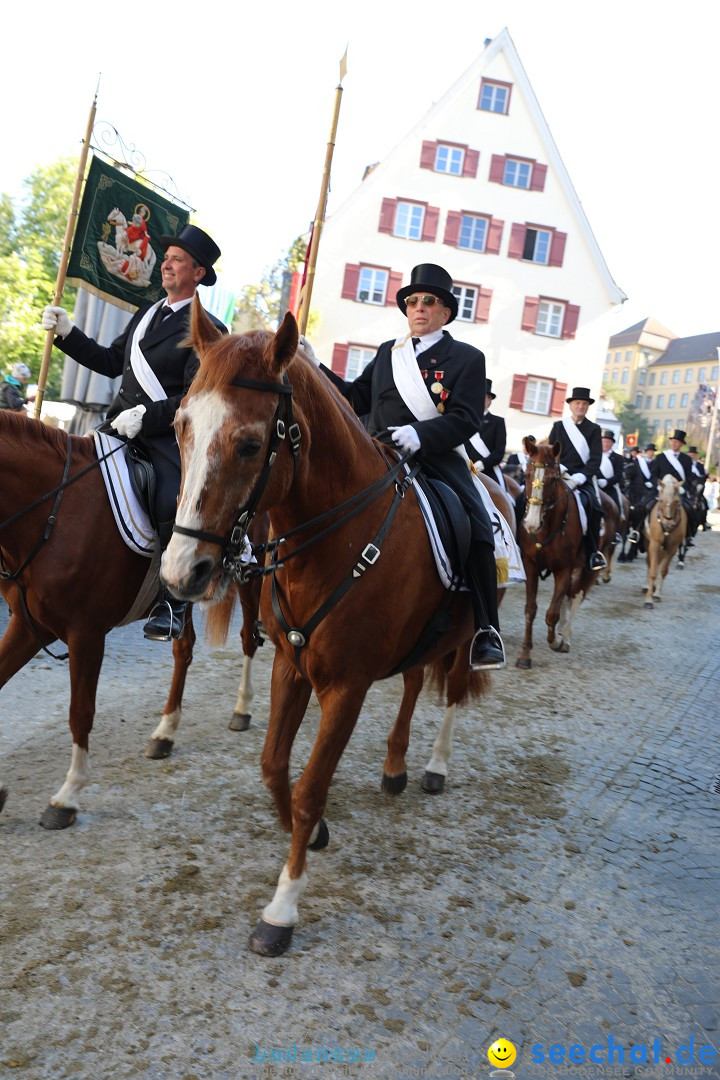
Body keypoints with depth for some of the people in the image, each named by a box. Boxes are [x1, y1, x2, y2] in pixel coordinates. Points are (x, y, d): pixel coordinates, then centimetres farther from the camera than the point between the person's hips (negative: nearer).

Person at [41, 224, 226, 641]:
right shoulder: (145, 315, 20)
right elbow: (111, 362, 26)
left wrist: (146, 415, -23)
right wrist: (67, 333, 16)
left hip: (168, 438, -7)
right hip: (121, 427, 8)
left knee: (173, 510, -28)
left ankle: (172, 604, -14)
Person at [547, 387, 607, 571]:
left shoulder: (594, 429, 11)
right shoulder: (558, 426, 16)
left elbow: (595, 459, 0)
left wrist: (577, 478, -16)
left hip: (583, 480, -1)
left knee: (593, 507, -28)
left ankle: (592, 553, -14)